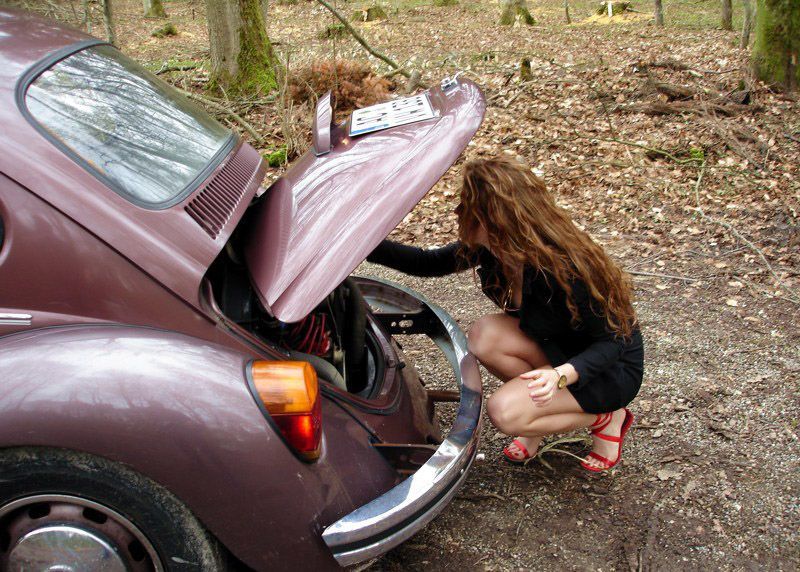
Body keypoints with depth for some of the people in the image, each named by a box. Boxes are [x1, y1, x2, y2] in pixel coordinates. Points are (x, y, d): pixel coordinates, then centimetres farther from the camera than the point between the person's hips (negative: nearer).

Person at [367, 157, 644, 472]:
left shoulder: (562, 268, -34)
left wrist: (562, 375, -43)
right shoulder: (492, 246, -12)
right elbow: (429, 263, 1)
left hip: (614, 366, -7)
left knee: (505, 412, -25)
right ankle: (547, 408, 2)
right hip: (561, 349, 7)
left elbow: (611, 343, -25)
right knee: (484, 335, -20)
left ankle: (607, 418, 0)